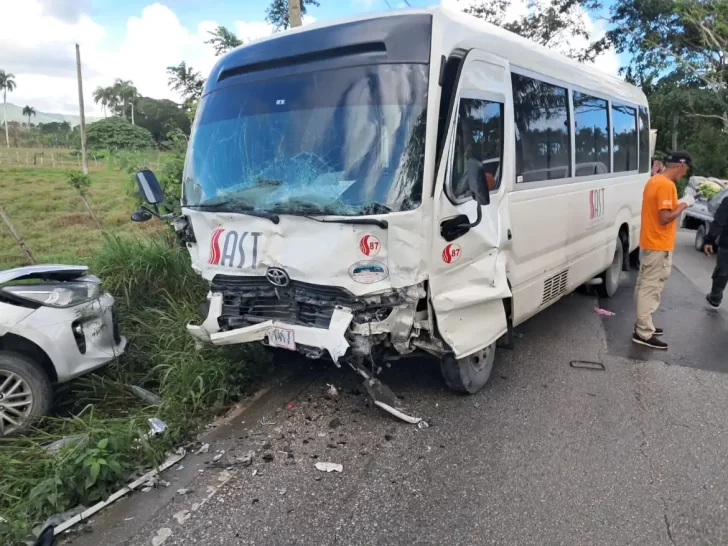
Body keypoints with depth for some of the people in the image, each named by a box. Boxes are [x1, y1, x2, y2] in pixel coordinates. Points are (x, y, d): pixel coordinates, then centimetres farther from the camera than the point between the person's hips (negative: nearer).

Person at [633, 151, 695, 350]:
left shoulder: (654, 180, 11)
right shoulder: (667, 185, -20)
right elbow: (665, 218, -23)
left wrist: (678, 203, 11)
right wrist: (684, 204, -11)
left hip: (650, 242, 10)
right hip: (659, 245, -10)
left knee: (646, 285, 15)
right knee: (651, 288, -6)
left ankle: (643, 324, 25)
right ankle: (644, 333, -2)